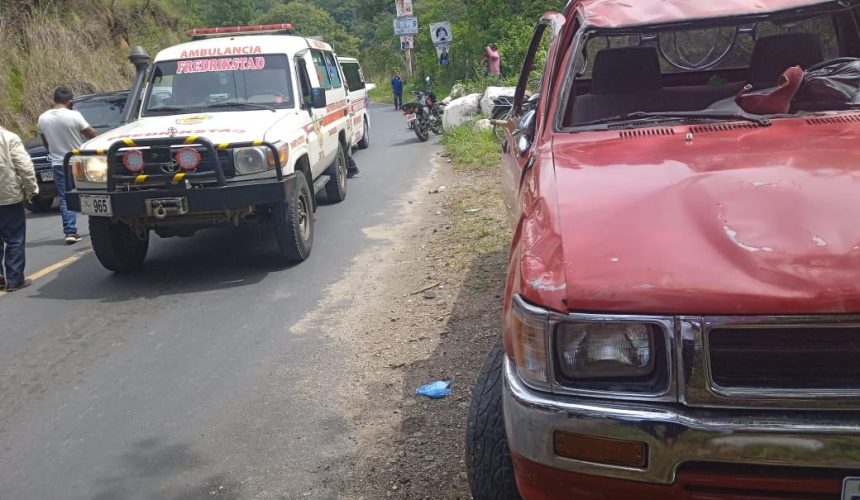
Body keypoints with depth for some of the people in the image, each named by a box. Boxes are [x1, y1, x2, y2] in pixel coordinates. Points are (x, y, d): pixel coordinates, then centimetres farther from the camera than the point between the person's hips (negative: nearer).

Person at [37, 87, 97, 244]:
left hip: (58, 164, 3)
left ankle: (70, 232, -5)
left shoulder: (42, 118, 0)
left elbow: (45, 143, 10)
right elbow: (92, 135, -9)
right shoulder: (74, 115, -14)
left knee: (65, 199, 4)